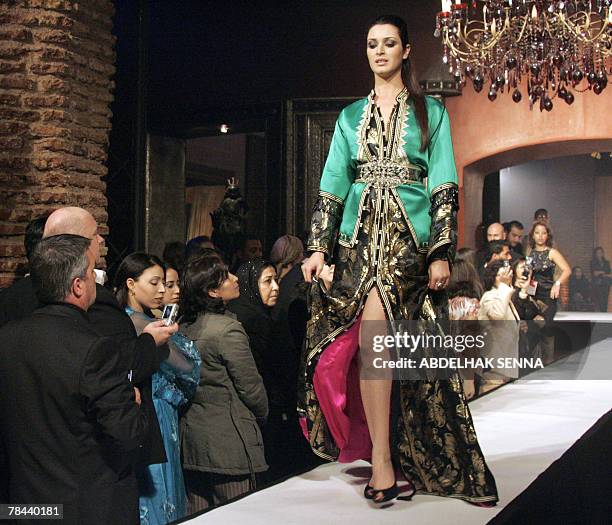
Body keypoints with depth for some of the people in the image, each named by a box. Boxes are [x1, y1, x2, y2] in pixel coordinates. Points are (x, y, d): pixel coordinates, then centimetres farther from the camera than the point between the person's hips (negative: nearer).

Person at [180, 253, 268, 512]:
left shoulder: (184, 326, 6)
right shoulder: (228, 329, -17)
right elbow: (251, 387, -13)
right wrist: (261, 416, 6)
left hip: (191, 439, 8)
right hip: (228, 440, -8)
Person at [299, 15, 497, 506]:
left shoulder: (430, 113, 10)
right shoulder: (351, 115, 17)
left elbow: (444, 187, 2)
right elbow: (332, 185, 12)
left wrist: (442, 253, -7)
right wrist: (319, 246, 2)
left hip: (410, 235, -2)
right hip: (359, 235, 2)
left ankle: (382, 456, -3)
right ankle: (383, 459, -5)